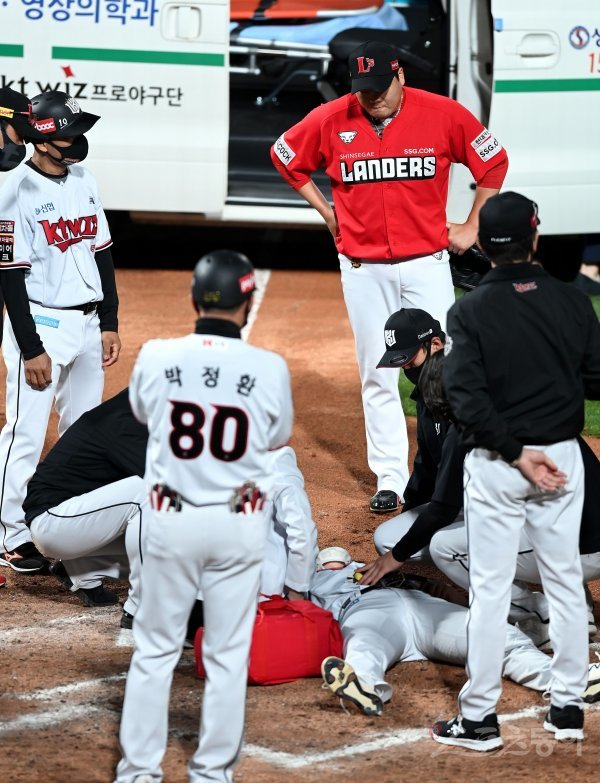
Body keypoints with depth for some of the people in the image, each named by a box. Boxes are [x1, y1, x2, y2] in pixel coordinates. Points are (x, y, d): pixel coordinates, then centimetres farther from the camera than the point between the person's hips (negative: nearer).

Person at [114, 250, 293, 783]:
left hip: (174, 519, 0)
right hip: (240, 523, 0)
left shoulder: (156, 357, -9)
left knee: (155, 649, 11)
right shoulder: (270, 368, -11)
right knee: (228, 655, 10)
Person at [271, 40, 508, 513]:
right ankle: (390, 479, 12)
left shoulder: (443, 115, -9)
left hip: (427, 263, -1)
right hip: (363, 269, 1)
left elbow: (494, 161, 4)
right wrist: (327, 213, 10)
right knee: (377, 376, 5)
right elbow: (285, 156, 12)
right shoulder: (331, 120, -5)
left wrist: (472, 227, 4)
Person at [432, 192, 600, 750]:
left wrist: (516, 452, -15)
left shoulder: (470, 311, -9)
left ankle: (479, 718, 4)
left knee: (489, 590, 1)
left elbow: (467, 397, -18)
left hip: (494, 466, -3)